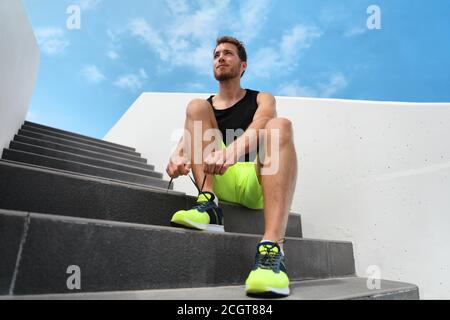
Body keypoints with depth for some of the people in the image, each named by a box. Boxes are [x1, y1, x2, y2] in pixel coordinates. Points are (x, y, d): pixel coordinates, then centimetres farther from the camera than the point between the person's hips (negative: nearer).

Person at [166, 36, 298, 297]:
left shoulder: (262, 99, 13)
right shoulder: (205, 107, 20)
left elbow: (260, 128, -12)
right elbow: (189, 137, 2)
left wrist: (229, 152, -34)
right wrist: (177, 156, -24)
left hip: (256, 183, -1)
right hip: (219, 181, 2)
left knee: (280, 125, -28)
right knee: (196, 106, -8)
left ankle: (272, 247, -45)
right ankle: (209, 205, -27)